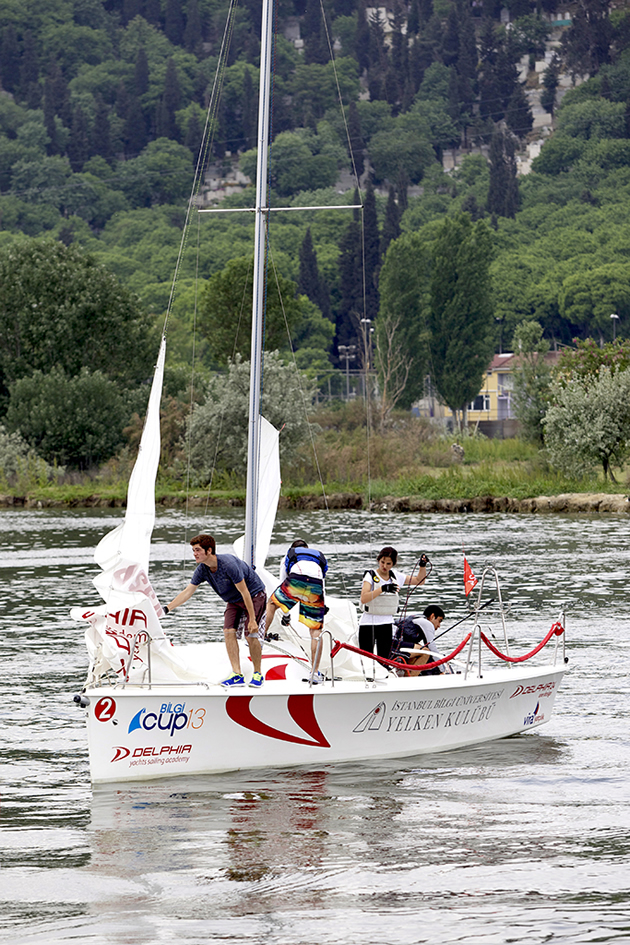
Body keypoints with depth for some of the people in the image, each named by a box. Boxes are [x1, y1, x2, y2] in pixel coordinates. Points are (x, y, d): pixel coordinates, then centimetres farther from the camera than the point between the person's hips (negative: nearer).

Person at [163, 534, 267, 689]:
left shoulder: (229, 564, -33)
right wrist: (167, 609, -11)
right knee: (229, 631, -11)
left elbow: (244, 592, -29)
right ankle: (237, 675, -10)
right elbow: (187, 592, -3)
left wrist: (252, 620, -27)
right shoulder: (202, 570, -11)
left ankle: (257, 674, 4)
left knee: (251, 635, -14)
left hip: (254, 596, -7)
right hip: (234, 601, 7)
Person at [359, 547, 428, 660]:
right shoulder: (370, 576, -7)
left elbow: (419, 581, 19)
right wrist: (382, 589, -34)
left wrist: (422, 566, 2)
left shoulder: (395, 576, 7)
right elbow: (363, 599, -23)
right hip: (368, 623, -4)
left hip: (387, 624, 4)